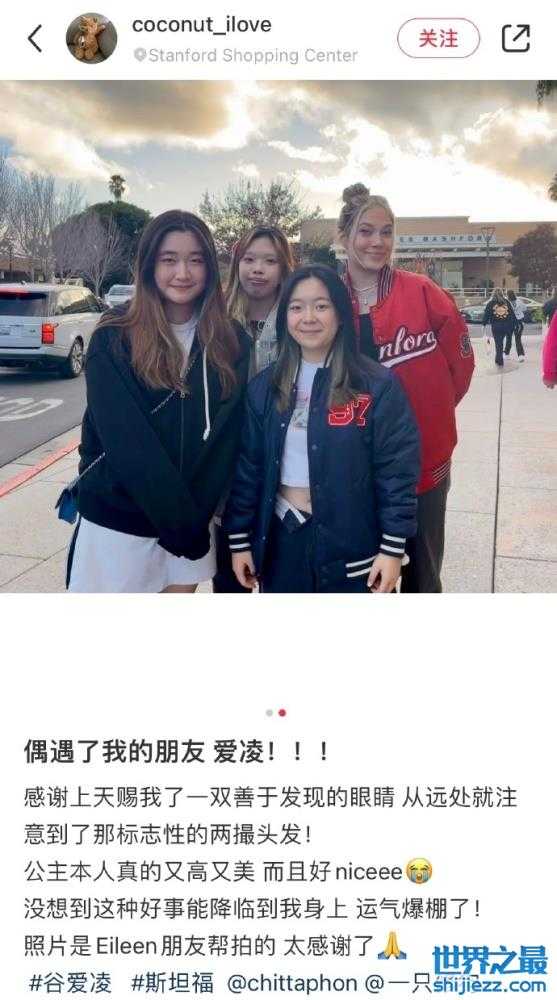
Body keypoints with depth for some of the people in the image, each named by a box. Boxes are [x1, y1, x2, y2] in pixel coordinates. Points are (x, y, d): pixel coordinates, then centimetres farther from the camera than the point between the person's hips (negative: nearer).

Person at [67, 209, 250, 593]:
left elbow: (227, 437, -2)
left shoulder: (231, 341, 0)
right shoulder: (114, 339, -9)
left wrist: (194, 514, -9)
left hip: (193, 515, 3)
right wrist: (180, 518, -16)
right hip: (117, 518, -2)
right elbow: (126, 442, -15)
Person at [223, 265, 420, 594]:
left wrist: (392, 548, -12)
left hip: (352, 543, -3)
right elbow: (246, 466, 5)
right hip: (280, 539, 3)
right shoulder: (264, 386, 3)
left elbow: (398, 469, -10)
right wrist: (239, 539, 5)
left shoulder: (378, 385, -9)